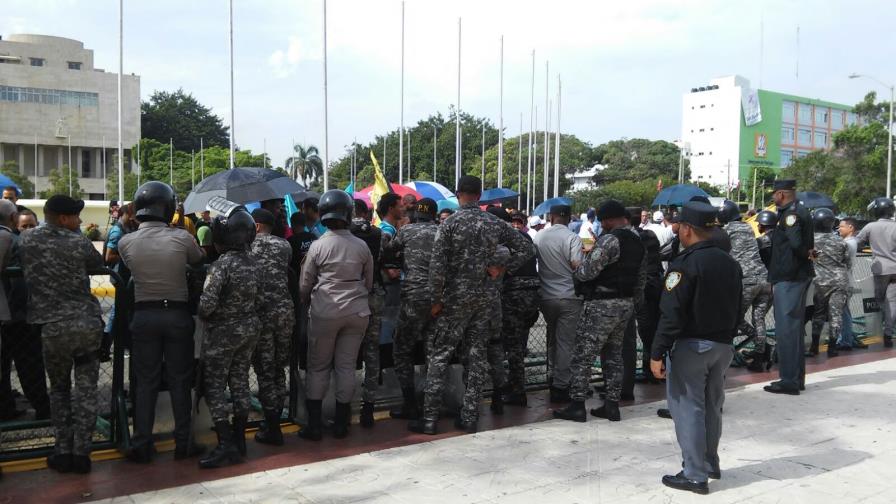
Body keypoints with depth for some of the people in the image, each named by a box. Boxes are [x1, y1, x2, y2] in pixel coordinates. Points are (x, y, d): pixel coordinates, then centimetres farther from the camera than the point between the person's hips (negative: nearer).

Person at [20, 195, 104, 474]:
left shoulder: (27, 239, 3)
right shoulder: (78, 241, -4)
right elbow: (98, 263, 12)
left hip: (52, 328, 2)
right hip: (87, 323, -2)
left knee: (59, 389, 17)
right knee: (86, 389, 6)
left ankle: (63, 451, 16)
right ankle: (81, 452, 7)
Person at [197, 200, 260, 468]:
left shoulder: (222, 265, -20)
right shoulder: (253, 263, 2)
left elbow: (207, 304, -23)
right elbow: (258, 299, 6)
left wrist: (203, 317, -3)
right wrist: (248, 317, 15)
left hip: (223, 332, -7)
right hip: (250, 328, 7)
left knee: (214, 386, 1)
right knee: (240, 382, 14)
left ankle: (226, 445, -2)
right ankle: (239, 440, 21)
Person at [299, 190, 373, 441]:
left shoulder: (318, 246, -6)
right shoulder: (362, 246, 0)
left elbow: (305, 285, 1)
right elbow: (369, 283, 10)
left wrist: (306, 302, 20)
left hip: (325, 312, -2)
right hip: (357, 311, 2)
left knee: (318, 367, 9)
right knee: (346, 366, 9)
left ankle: (314, 425, 11)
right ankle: (341, 424, 15)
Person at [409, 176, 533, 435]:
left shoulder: (450, 223, -9)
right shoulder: (496, 223, 4)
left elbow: (437, 265, -14)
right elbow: (526, 249, 9)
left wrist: (436, 300, -6)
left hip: (455, 299, -4)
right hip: (482, 299, 4)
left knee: (440, 356, 2)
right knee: (476, 356, 10)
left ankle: (429, 418, 4)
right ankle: (470, 417, 14)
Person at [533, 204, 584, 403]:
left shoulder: (538, 238, 4)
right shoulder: (572, 238, -11)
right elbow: (578, 265, -18)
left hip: (546, 296, 5)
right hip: (569, 297, -5)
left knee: (552, 339, 20)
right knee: (565, 342, -1)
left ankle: (556, 377, 29)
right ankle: (560, 386, -1)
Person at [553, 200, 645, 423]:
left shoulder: (609, 239, -16)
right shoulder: (639, 244, 12)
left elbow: (588, 271, -20)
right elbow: (641, 281, 16)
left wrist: (578, 268, 1)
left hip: (602, 304, -9)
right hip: (626, 304, 9)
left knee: (583, 355, -2)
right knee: (614, 354, 16)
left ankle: (577, 405, 1)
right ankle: (612, 405, 19)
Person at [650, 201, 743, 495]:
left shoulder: (685, 264, -16)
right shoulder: (730, 263, 9)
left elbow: (671, 314, -21)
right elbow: (737, 309, 15)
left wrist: (657, 353, -18)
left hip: (690, 346, -8)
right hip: (723, 346, 8)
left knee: (688, 407, 0)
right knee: (712, 406, 19)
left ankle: (695, 474, 4)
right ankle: (710, 464, 32)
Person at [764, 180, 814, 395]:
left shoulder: (790, 214, -14)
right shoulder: (801, 211, 17)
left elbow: (796, 243, -25)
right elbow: (804, 244, 17)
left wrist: (805, 254, -9)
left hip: (788, 278, -10)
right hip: (800, 276, 10)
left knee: (786, 329, -7)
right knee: (795, 327, 15)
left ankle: (789, 381, -4)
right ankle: (797, 378, 23)